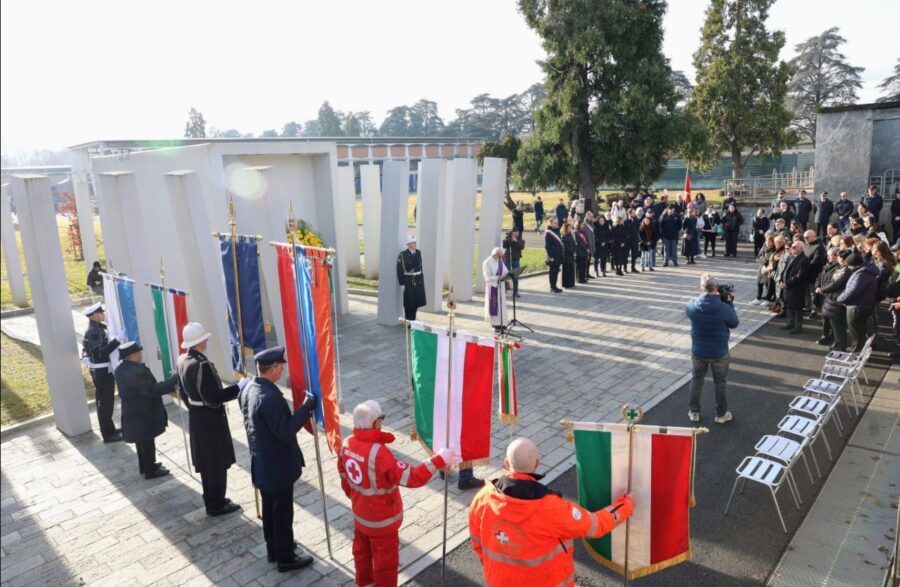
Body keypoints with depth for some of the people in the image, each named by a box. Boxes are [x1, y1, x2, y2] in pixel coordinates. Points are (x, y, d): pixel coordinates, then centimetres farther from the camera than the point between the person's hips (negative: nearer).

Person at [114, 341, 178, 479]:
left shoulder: (120, 369, 2)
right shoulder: (138, 371, -29)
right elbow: (152, 390, -29)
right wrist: (174, 380, -26)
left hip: (132, 412, 9)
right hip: (143, 413, -9)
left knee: (142, 441, 23)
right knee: (147, 442, 6)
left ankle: (144, 466, 37)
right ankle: (150, 471, 19)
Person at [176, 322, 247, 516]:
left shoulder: (181, 361, 2)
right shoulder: (202, 364, -27)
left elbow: (182, 392, 13)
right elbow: (213, 397, -29)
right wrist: (239, 387, -25)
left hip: (196, 417, 9)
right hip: (211, 418, -9)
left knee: (206, 461, 20)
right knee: (217, 463, 5)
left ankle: (211, 500, 33)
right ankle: (217, 505, 16)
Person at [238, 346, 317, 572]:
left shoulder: (248, 388, -1)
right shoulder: (269, 397, -30)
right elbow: (285, 432, -28)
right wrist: (308, 406, -27)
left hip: (261, 464, 9)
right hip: (277, 466, -9)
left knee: (269, 509, 24)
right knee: (283, 513, 8)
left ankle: (273, 549, 40)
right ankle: (285, 558, 24)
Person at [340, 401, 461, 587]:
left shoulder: (347, 443, -12)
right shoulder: (378, 452, -36)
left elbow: (344, 475, 5)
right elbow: (411, 477, -38)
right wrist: (439, 460, -36)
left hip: (359, 513, 8)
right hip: (382, 519, -7)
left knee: (362, 549, 29)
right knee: (385, 557, 16)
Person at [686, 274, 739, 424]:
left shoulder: (691, 307, -18)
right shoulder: (725, 309, -23)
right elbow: (735, 324, -4)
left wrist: (704, 296, 4)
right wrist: (729, 303, 2)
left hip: (698, 351, 2)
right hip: (719, 353, -1)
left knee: (696, 380, 20)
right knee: (721, 383, 18)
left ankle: (694, 412, 30)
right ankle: (721, 414, 32)